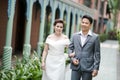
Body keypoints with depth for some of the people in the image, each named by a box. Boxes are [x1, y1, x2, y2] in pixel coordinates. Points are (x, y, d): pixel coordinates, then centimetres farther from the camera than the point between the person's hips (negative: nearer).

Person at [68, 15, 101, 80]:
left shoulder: (95, 37, -2)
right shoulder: (75, 36, 8)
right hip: (76, 67, 3)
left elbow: (97, 53, -1)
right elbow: (70, 48, 13)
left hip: (88, 68, -2)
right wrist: (72, 58, -5)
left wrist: (96, 68, -6)